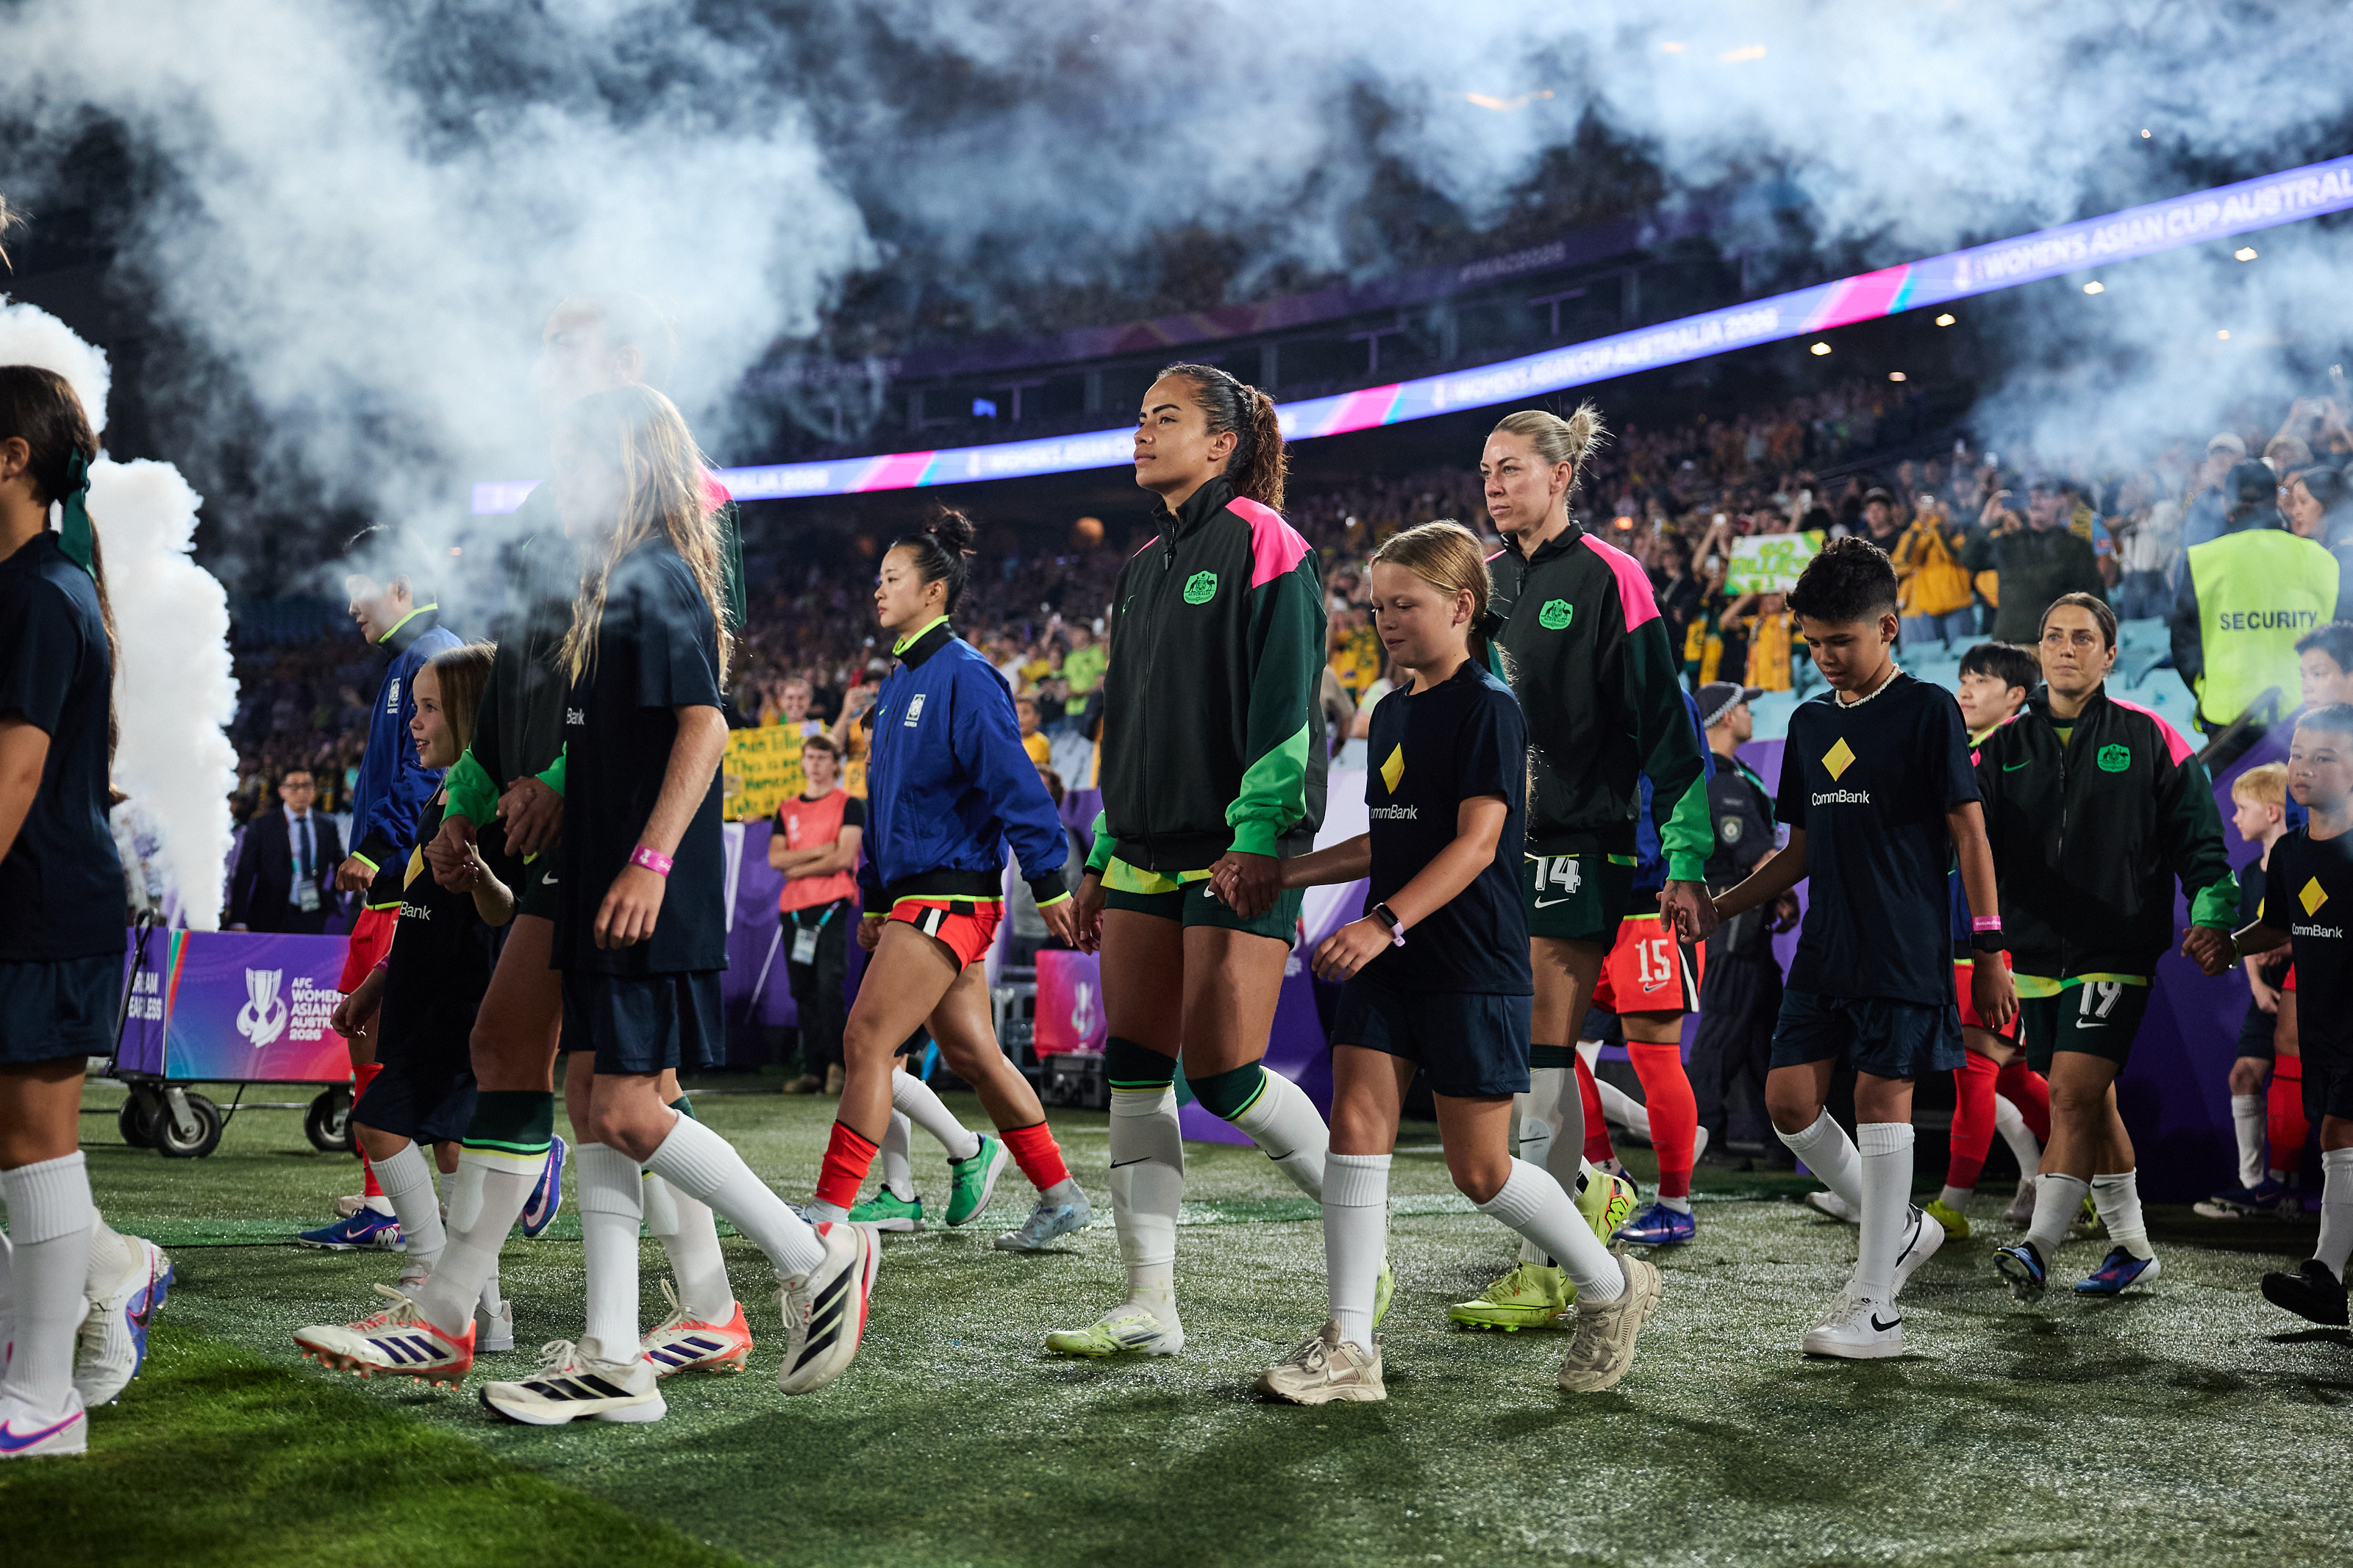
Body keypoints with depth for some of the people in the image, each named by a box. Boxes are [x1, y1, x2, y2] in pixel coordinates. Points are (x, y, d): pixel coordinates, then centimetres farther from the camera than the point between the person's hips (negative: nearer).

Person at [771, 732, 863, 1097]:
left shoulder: (849, 806, 5)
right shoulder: (787, 810, 17)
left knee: (829, 982, -16)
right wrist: (817, 851, -6)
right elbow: (775, 858, 5)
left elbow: (843, 857, -7)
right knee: (803, 991, 3)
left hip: (833, 904, -5)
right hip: (793, 907, 5)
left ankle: (836, 1065, -11)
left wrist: (797, 869, -1)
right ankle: (812, 1070, 6)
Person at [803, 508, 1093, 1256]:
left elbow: (1014, 781, -16)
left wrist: (1050, 883, -17)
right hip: (915, 891, 9)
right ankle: (1060, 1197, 23)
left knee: (867, 1040, -13)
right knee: (971, 1051, 13)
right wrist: (873, 900, 22)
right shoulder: (901, 681, 17)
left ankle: (828, 1214, -10)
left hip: (952, 894, -9)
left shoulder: (962, 675, -12)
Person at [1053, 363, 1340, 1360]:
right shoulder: (1144, 565, 19)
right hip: (1147, 853, 8)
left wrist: (1257, 840, -21)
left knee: (1224, 1078, -8)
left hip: (1240, 854, -8)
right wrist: (1101, 857, 20)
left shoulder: (1261, 543, -5)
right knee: (1134, 1074, 1)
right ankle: (1150, 1308, 4)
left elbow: (1285, 705, -14)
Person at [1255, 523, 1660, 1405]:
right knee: (1355, 1125, -4)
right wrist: (1283, 873, 15)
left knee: (1479, 1170, -1)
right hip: (1388, 965, 7)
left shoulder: (1487, 707, -11)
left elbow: (1477, 842, -20)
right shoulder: (1392, 712, 15)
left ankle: (1612, 1288, 23)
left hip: (1474, 972, -7)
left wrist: (1385, 922, -31)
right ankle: (1349, 1349, 0)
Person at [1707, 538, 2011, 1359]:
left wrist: (1990, 950, -10)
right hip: (1825, 947, 7)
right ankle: (1900, 1227, 23)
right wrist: (1718, 906, 9)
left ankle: (1875, 1306, -1)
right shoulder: (1810, 721, 12)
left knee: (1881, 1098, -7)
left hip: (1906, 951, -6)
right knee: (1788, 1098, 2)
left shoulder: (1928, 710, -6)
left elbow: (1969, 832, -6)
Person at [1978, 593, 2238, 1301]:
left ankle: (2038, 1247, -18)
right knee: (2092, 1104, 13)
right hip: (2037, 951, 4)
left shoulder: (2148, 736, -1)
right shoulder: (2005, 744, 7)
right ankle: (2133, 1248, 25)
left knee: (2073, 1093, -16)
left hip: (2116, 952, -4)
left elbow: (2198, 832, 2)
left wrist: (2212, 914, -8)